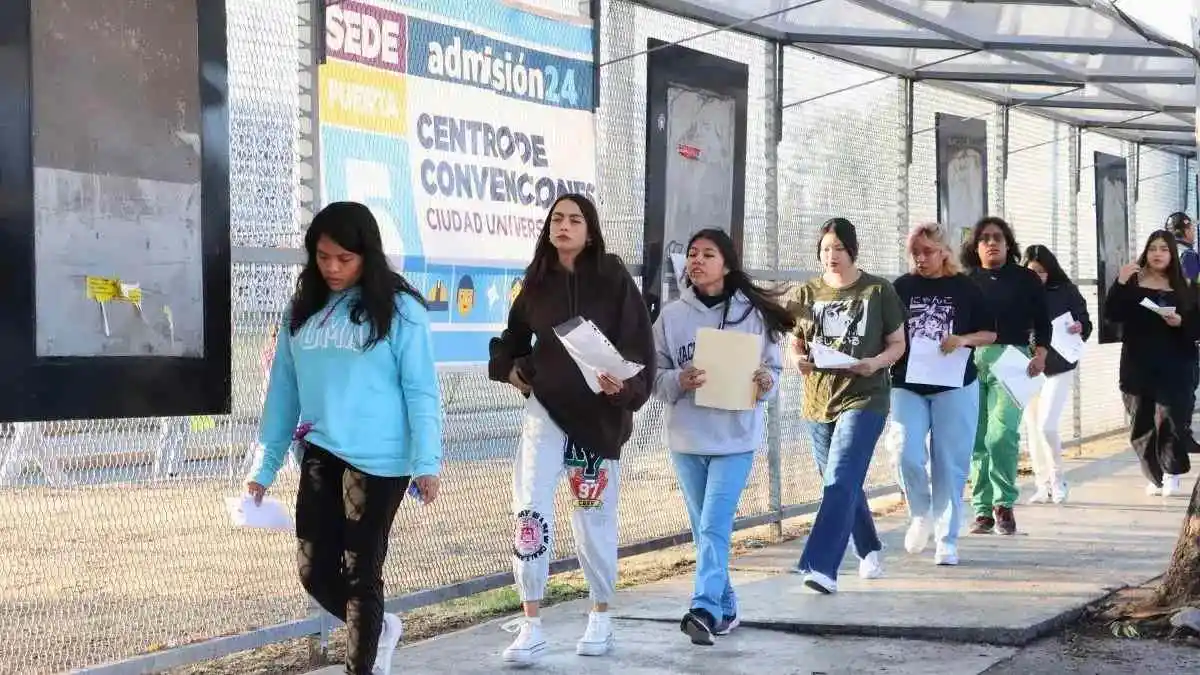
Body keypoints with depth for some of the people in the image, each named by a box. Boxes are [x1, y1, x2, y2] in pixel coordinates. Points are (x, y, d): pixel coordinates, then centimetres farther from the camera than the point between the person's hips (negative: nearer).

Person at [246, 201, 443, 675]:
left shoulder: (399, 310, -6)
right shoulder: (302, 310, 9)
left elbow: (421, 391, -7)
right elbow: (284, 389, 12)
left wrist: (426, 462, -14)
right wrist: (265, 466, 12)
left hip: (378, 461, -5)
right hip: (319, 455, 5)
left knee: (361, 573, 3)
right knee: (315, 572, 9)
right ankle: (378, 629, 36)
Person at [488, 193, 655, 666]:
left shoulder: (613, 279, -6)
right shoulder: (537, 283, 4)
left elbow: (639, 345, -10)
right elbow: (513, 337, 20)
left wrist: (625, 385, -27)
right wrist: (509, 368, 3)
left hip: (599, 414, -2)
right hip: (545, 409, 2)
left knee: (594, 520, 9)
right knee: (530, 513, -10)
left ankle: (600, 619, 29)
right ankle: (531, 629, -2)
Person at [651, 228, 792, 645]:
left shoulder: (752, 313, -1)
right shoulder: (671, 315, 2)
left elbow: (774, 369, 5)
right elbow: (654, 375, 4)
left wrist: (766, 384, -16)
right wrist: (678, 381, -15)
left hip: (735, 438, -3)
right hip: (686, 438, 3)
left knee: (715, 526, -12)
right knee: (703, 530, 10)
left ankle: (705, 609, -17)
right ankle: (725, 607, 23)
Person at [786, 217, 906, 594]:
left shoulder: (879, 291, -1)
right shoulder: (805, 294, 7)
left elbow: (897, 343, 4)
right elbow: (794, 345, 11)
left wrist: (876, 362, -17)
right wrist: (799, 360, -13)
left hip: (864, 398, -4)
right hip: (818, 400, 4)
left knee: (840, 482, -17)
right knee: (845, 484, 16)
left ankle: (822, 567, -22)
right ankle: (870, 551, 38)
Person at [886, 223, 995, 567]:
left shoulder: (965, 288, 3)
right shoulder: (901, 288, 5)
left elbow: (990, 333, 7)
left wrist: (964, 340, -12)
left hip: (955, 386, -1)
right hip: (908, 386, 1)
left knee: (950, 464, 1)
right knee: (907, 454, -12)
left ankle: (947, 540, 12)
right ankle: (921, 514, 17)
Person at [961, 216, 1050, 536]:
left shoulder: (1026, 279, 12)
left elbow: (1042, 322, 9)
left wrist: (1040, 353, -4)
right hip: (971, 361, 2)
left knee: (1001, 434, -17)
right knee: (977, 440, 0)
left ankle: (1004, 503, -2)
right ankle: (983, 510, 8)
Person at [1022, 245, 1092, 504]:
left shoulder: (1066, 291, -3)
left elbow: (1086, 324, 2)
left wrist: (1079, 328, -20)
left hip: (1058, 368, -2)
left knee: (1047, 425, -10)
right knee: (1032, 428, 7)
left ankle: (1058, 480, 12)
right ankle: (1043, 485, 19)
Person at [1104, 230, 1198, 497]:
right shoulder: (1132, 283, 5)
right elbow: (1111, 314, -7)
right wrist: (1120, 283, -18)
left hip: (1173, 366, -1)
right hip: (1137, 365, 1)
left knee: (1170, 419, -7)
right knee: (1142, 422, 3)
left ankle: (1172, 473, 10)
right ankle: (1155, 475, 15)